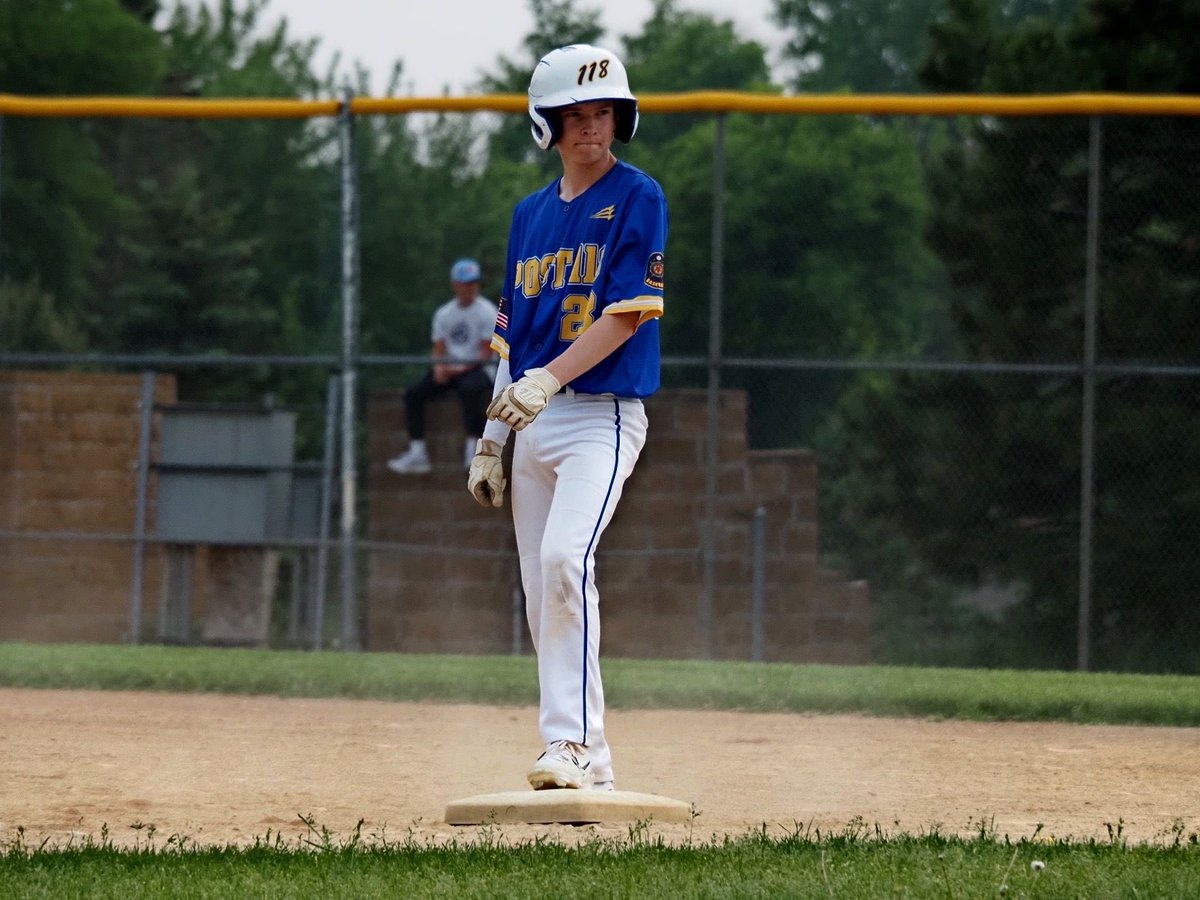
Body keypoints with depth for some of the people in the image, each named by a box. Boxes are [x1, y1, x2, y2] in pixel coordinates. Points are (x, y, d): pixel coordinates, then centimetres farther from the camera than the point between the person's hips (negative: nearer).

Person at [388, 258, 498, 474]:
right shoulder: (444, 314, 13)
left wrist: (464, 368, -20)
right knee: (414, 393, -15)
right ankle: (417, 453, -18)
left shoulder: (486, 312, -2)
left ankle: (474, 449, -37)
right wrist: (439, 367, -10)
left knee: (470, 388, -39)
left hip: (477, 368, -5)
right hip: (449, 368, 5)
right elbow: (439, 349, 12)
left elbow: (487, 353, -8)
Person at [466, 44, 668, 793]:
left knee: (564, 560, -26)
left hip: (604, 415, -7)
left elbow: (627, 314, -13)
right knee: (542, 599, 4)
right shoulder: (531, 215, 16)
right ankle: (587, 764, 10)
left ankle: (572, 743, -28)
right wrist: (490, 443, 14)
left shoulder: (638, 199, -3)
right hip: (533, 423, 7)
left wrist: (548, 378, -24)